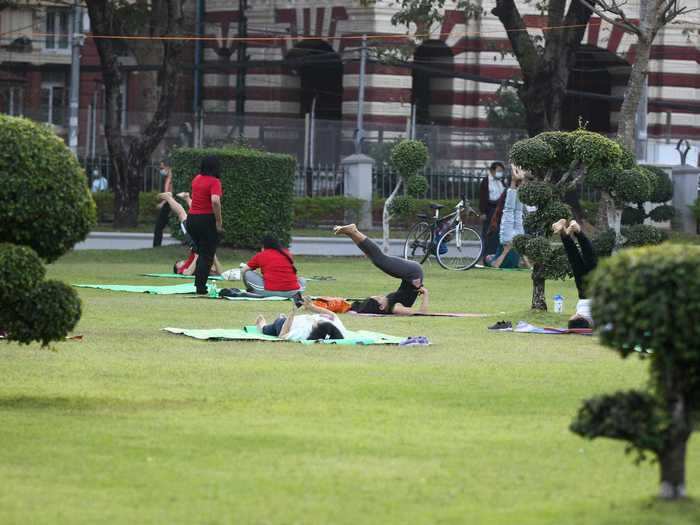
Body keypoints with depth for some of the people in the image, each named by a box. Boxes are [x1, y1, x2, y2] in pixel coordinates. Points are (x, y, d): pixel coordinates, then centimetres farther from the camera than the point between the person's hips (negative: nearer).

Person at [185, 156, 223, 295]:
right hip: (207, 220, -7)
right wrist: (219, 222, -20)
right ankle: (201, 288, -3)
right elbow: (215, 201, -28)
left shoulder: (197, 179, 8)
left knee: (202, 253, 23)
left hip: (192, 219, 7)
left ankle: (198, 283, 25)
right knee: (207, 256, 0)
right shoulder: (214, 182, -14)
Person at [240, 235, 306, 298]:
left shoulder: (260, 255, 8)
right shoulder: (286, 253, 16)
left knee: (247, 273, 16)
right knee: (302, 281, 35)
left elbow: (243, 270, 16)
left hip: (269, 292, -2)